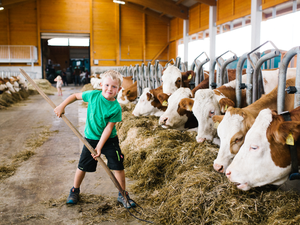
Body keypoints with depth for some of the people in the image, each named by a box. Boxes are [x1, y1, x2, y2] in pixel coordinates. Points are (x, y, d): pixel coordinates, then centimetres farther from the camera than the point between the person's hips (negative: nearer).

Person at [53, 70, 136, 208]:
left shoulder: (116, 108, -18)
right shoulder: (93, 95, -12)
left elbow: (109, 127, -17)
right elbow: (75, 96, 5)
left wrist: (99, 146, -18)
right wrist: (62, 106, -4)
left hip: (109, 140, -2)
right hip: (90, 138, 2)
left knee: (118, 167, -2)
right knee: (82, 166, 10)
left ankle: (122, 195, 18)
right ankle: (75, 191, 35)